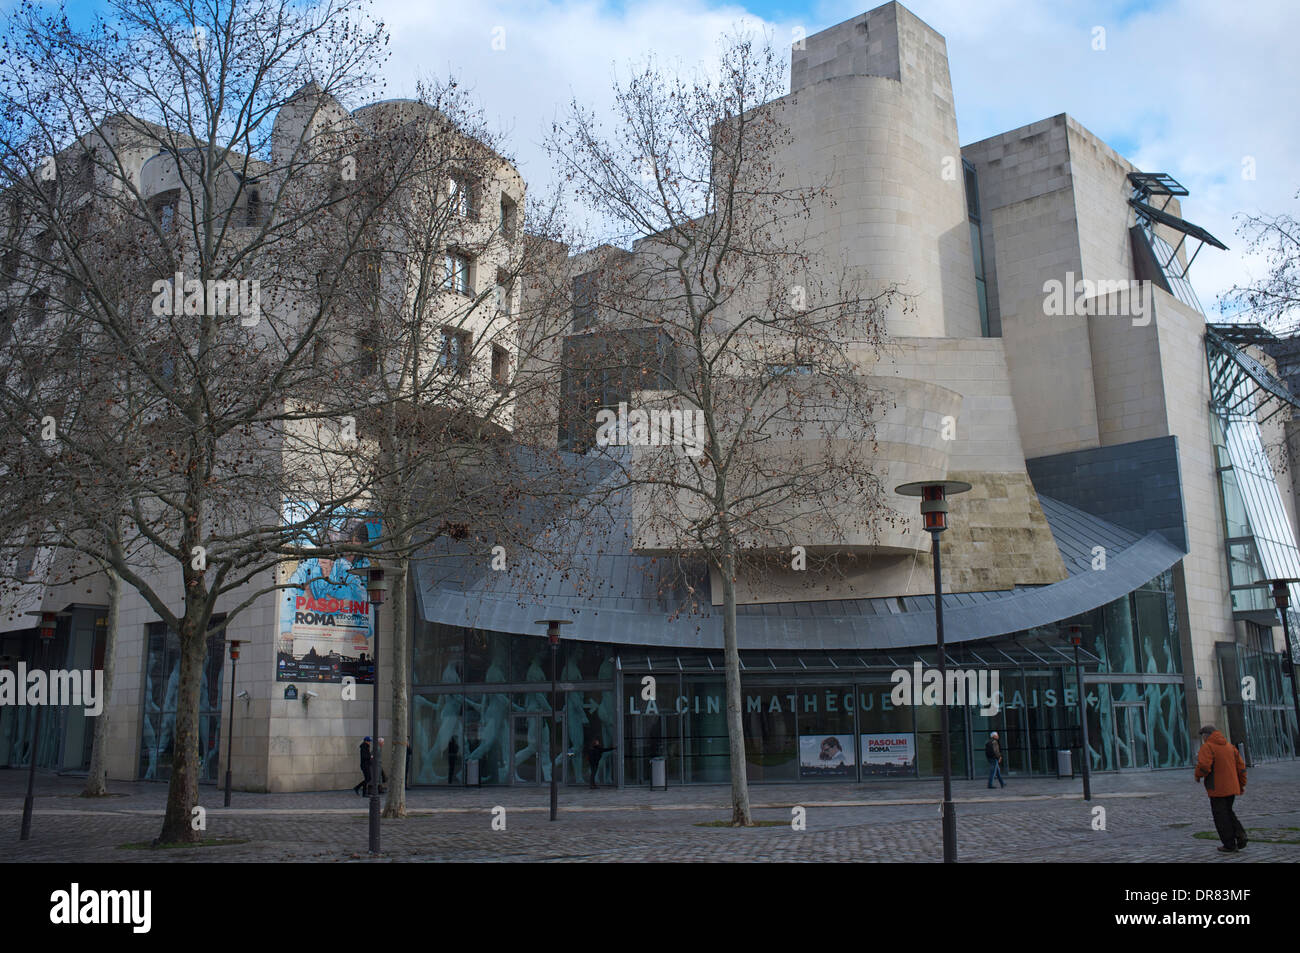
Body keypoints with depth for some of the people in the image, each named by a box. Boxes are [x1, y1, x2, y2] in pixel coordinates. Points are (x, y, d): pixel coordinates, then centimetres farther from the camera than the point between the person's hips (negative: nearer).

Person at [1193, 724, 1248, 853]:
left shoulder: (1207, 747, -11)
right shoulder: (1229, 746, 13)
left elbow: (1203, 766, -24)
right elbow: (1241, 766, 13)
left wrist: (1197, 775, -4)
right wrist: (1242, 784, 21)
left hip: (1217, 789, -7)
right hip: (1232, 788, 7)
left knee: (1221, 817, 2)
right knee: (1228, 812, 22)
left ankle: (1230, 845, 5)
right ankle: (1239, 833, 3)